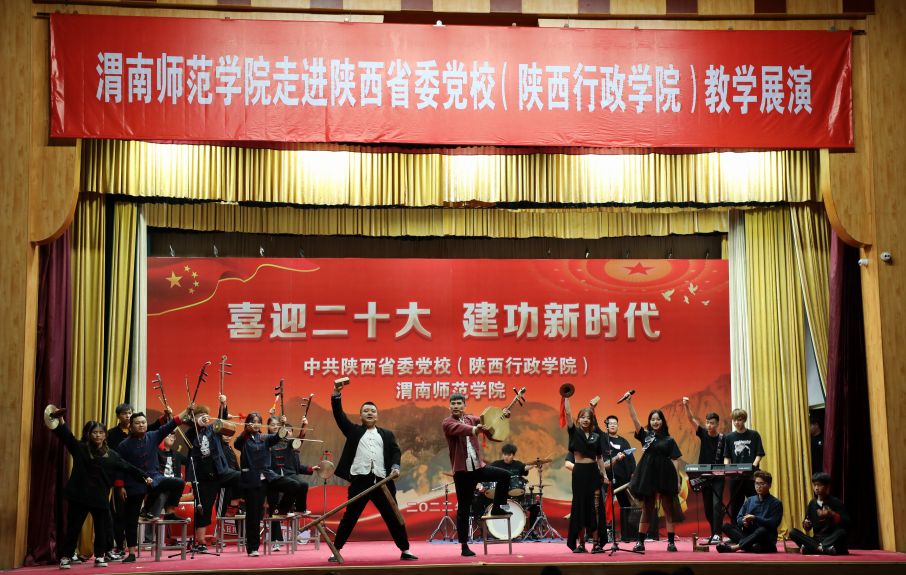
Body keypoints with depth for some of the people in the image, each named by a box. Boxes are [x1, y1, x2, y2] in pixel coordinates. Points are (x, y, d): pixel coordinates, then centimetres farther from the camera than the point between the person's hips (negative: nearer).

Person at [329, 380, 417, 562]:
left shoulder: (387, 434, 18)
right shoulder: (353, 430, 14)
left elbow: (396, 451, 7)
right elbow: (339, 415, 4)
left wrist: (395, 467, -13)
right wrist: (337, 394, -7)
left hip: (382, 481, 1)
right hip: (360, 480, -1)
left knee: (393, 516, 4)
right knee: (349, 517, 1)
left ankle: (405, 551, 12)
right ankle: (336, 550, 10)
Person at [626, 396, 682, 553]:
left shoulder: (669, 440, 5)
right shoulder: (645, 435, 7)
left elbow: (675, 460, 3)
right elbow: (634, 419, -1)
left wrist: (678, 480, -3)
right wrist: (629, 402, -10)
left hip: (665, 477, -1)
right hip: (648, 475, 1)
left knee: (668, 510, 2)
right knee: (646, 510, 7)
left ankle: (671, 542, 4)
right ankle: (640, 542, 9)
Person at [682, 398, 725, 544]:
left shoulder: (723, 439, -5)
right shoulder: (703, 434, 2)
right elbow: (691, 419, -8)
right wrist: (686, 406, -23)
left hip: (718, 476, -3)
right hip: (704, 475, 3)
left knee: (716, 504, -12)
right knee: (707, 507, 8)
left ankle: (716, 535, -13)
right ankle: (714, 533, 20)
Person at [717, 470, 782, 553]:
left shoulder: (776, 503, 1)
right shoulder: (749, 500, 15)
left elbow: (773, 524, -12)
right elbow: (739, 518, 11)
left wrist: (755, 518, -19)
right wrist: (743, 521, -13)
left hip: (767, 541, -4)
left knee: (762, 530, -38)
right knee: (727, 526, -16)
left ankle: (735, 546, -46)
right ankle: (750, 545, -40)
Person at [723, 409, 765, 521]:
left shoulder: (754, 435, 3)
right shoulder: (729, 437, 9)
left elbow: (759, 454, 0)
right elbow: (727, 457, 9)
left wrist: (753, 466, -17)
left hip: (751, 476, -2)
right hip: (735, 477, 2)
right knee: (735, 505, 6)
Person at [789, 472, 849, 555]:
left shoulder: (836, 502, 0)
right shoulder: (812, 503, 11)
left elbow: (847, 523, -8)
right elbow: (808, 528, 15)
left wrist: (832, 515, -23)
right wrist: (806, 525, -9)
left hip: (832, 539, -4)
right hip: (816, 539, 4)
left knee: (841, 532, -36)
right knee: (792, 532, -19)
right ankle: (825, 548, -35)